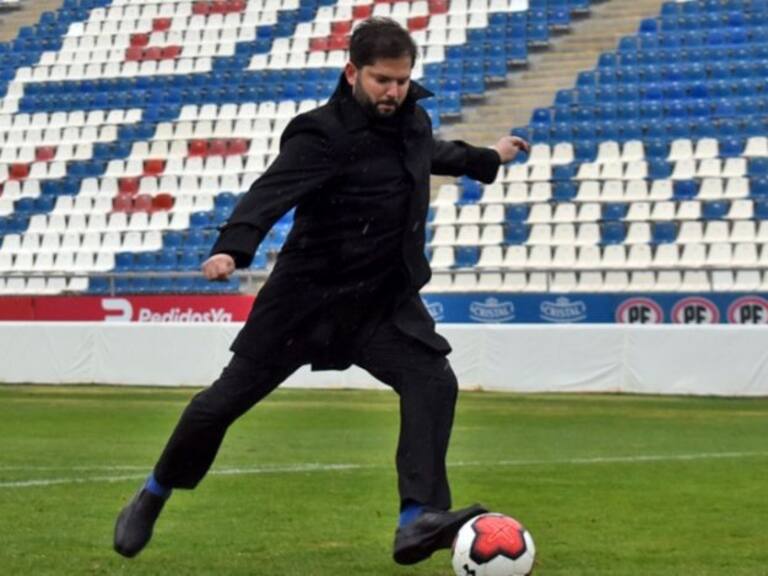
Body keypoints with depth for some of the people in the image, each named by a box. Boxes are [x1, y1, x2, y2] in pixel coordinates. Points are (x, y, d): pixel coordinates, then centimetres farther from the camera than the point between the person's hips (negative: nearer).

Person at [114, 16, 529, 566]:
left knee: (433, 382, -18)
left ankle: (418, 520, -23)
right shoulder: (324, 133, -19)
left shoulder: (411, 117, 3)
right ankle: (153, 496, 26)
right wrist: (233, 248, -52)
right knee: (228, 398, 3)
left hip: (385, 299, 5)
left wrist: (488, 159, 45)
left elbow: (432, 152, 29)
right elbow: (272, 191, -34)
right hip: (307, 295, -5)